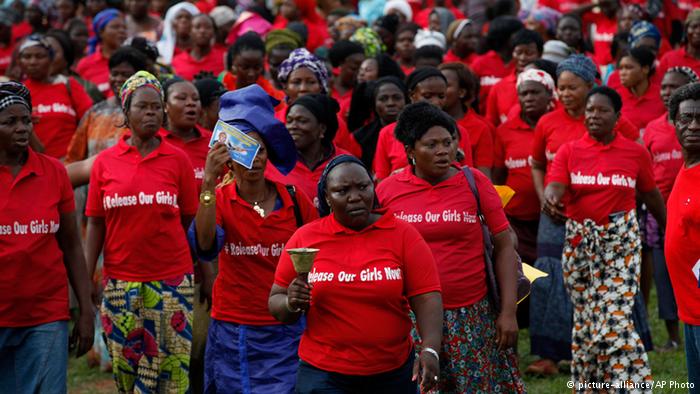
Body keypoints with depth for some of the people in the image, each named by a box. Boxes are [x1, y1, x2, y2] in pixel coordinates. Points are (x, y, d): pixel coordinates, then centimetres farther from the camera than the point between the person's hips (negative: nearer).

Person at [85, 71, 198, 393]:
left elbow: (191, 222, 3)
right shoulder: (105, 162, 4)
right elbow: (96, 224, 5)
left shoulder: (178, 160, 2)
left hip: (172, 282, -1)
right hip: (120, 282, 1)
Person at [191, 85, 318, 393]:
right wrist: (208, 182, -32)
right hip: (232, 332, 0)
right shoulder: (220, 199, -4)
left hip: (286, 334, 1)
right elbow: (205, 246, -25)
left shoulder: (294, 200, -1)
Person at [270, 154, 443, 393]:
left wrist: (429, 350, -24)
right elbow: (276, 303, 7)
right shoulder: (304, 238, 1)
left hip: (393, 374, 1)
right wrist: (292, 304, -16)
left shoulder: (403, 235, -1)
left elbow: (426, 298, -8)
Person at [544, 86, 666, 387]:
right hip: (579, 240, 2)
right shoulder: (569, 151, 2)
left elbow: (650, 194, 14)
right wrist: (550, 200, -36)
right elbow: (554, 187, -13)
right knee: (584, 317, 9)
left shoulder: (635, 152, 2)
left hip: (621, 240, -2)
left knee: (616, 318, -13)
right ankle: (586, 382, 23)